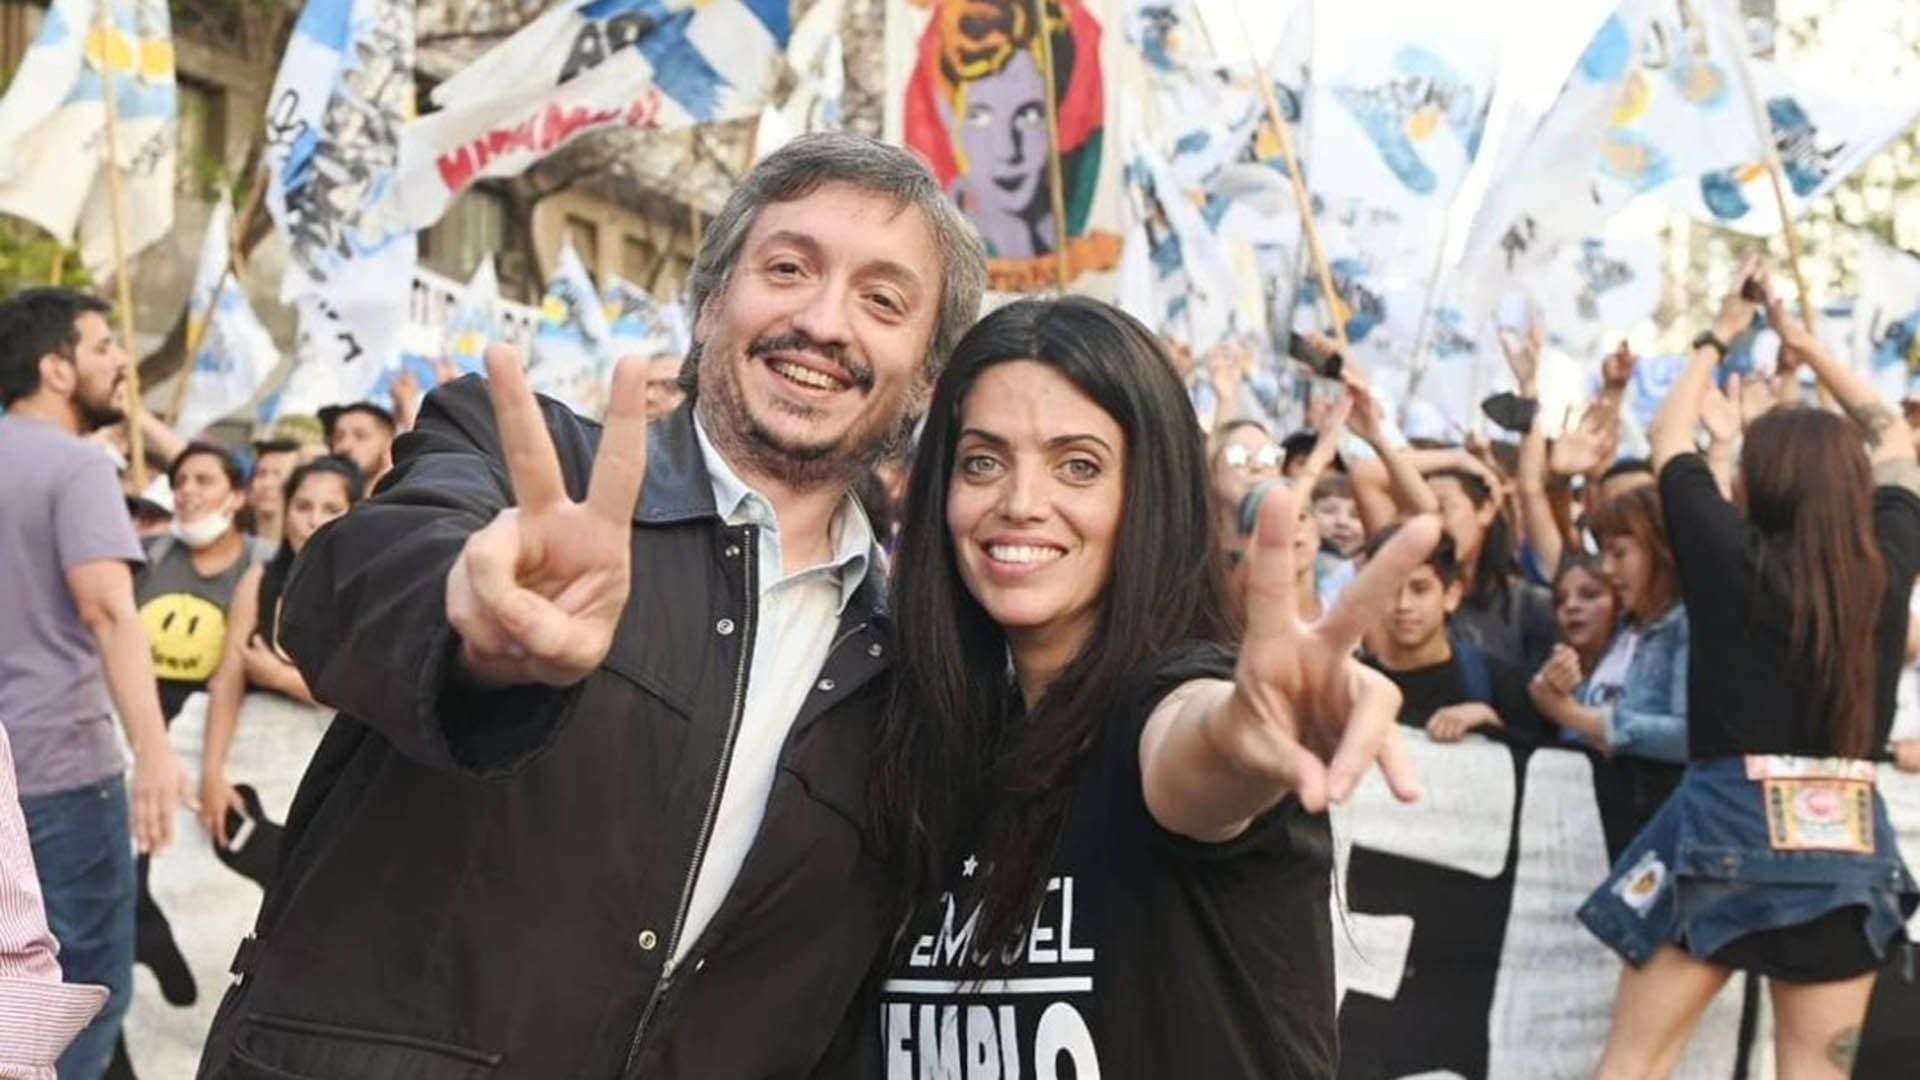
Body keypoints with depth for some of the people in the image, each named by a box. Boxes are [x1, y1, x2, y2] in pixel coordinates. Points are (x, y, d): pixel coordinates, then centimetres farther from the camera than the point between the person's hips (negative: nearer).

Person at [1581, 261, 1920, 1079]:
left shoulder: (1732, 555, -5)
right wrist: (1809, 346, 28)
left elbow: (1668, 435, 10)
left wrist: (1720, 336, 23)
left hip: (1728, 827, -3)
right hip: (1852, 840, 3)